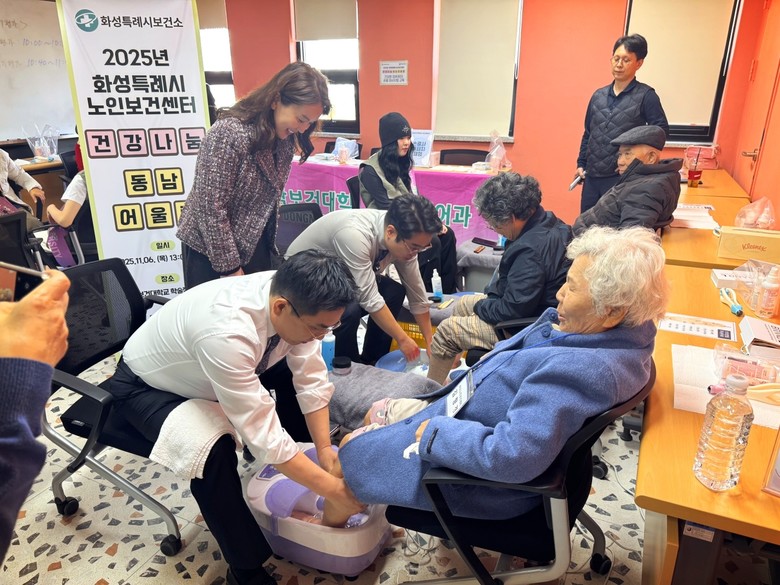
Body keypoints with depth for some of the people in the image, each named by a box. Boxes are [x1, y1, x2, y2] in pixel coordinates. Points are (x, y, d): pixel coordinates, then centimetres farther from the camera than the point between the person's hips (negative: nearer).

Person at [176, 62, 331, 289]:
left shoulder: (284, 138, 0)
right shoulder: (229, 134, -23)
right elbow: (211, 208, -22)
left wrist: (270, 243, 12)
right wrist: (230, 267, -18)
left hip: (255, 245, 7)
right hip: (210, 249, -6)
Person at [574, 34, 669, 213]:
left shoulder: (646, 95, -2)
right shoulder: (598, 95, 12)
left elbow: (662, 131, -4)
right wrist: (581, 163, 11)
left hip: (623, 177, -5)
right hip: (592, 176, 5)